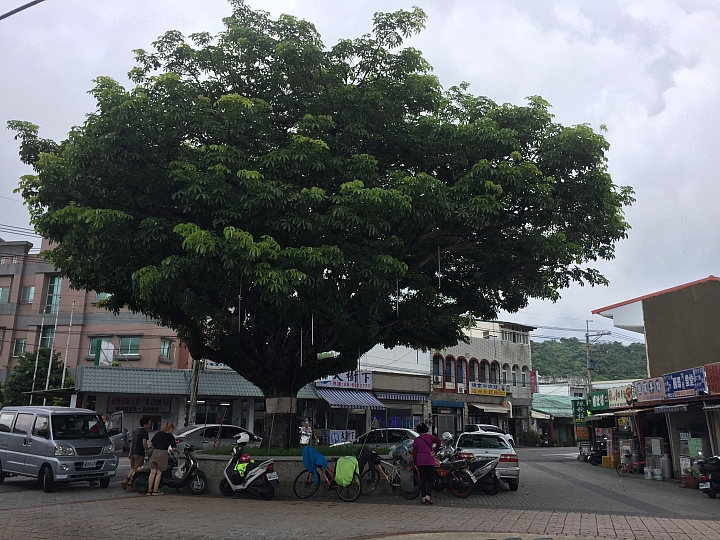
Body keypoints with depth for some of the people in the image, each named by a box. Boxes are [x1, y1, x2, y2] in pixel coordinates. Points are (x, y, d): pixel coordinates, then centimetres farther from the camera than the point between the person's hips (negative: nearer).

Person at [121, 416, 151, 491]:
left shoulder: (136, 431, 17)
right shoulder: (144, 432, -10)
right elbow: (144, 443, -18)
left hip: (133, 452, 8)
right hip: (139, 453, -8)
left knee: (133, 468, 18)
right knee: (137, 469, -2)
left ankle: (126, 481, 5)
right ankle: (130, 484, -3)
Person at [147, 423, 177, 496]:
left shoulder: (158, 434, 15)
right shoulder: (170, 436, 3)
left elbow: (151, 443, 16)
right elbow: (174, 448, -1)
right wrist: (177, 451, 18)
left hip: (154, 453, 4)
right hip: (163, 453, -4)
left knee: (152, 473, 4)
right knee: (159, 473, 2)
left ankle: (149, 490, 5)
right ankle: (155, 490, 3)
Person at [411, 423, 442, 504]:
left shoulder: (416, 440, 4)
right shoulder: (430, 437, 1)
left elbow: (414, 453, 1)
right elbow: (439, 441, -14)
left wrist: (415, 463, 8)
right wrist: (434, 451, -7)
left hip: (420, 461, 2)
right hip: (430, 461, -2)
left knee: (423, 479, 9)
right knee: (431, 479, 3)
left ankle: (423, 498, 10)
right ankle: (427, 496, -13)